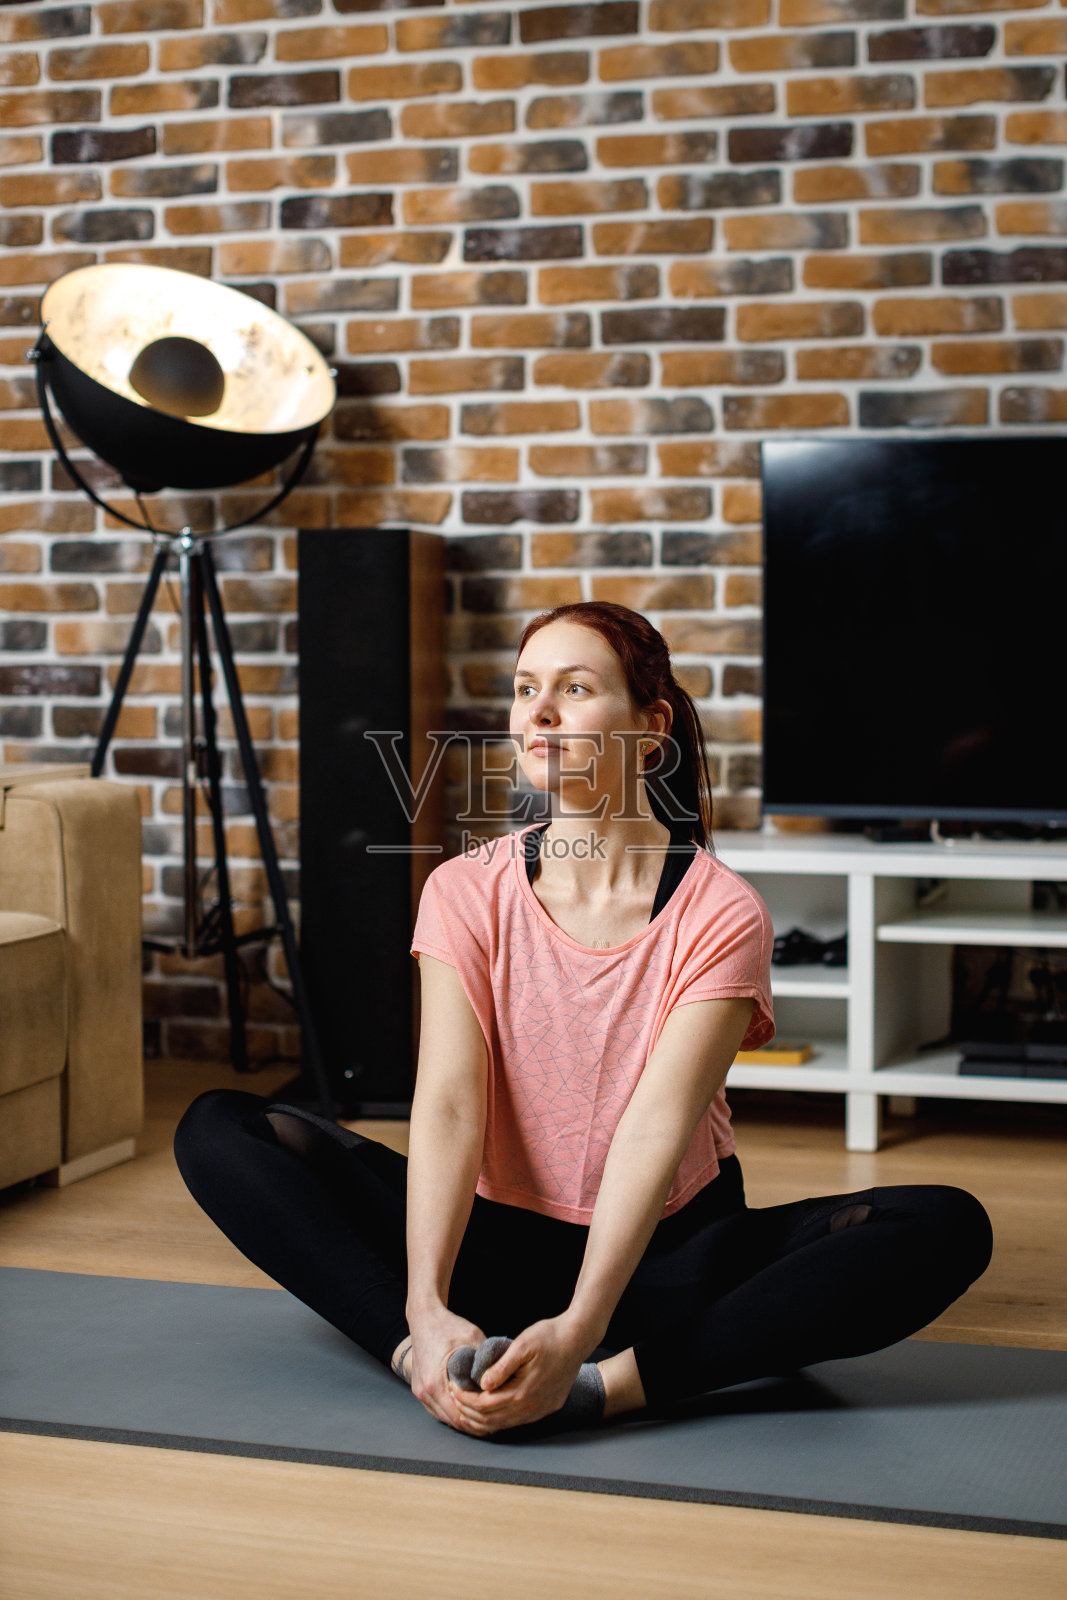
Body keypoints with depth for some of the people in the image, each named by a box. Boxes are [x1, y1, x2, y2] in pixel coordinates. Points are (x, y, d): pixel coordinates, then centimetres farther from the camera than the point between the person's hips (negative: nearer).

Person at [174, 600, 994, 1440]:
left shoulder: (721, 914, -12)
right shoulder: (467, 892, -5)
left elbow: (655, 1129, -24)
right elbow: (447, 1105, -18)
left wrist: (579, 1331, -37)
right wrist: (428, 1308, -33)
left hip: (669, 1250, -1)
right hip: (501, 1241, 2)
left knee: (947, 1229, -27)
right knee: (218, 1129, -14)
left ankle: (607, 1381, -38)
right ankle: (429, 1358, -33)